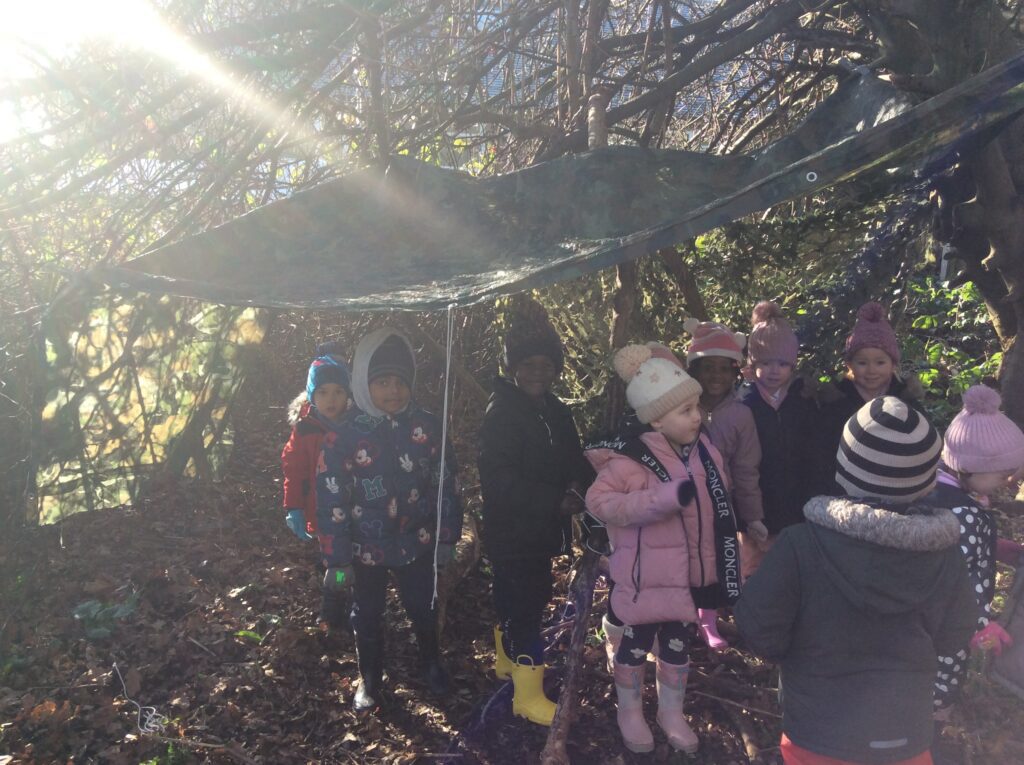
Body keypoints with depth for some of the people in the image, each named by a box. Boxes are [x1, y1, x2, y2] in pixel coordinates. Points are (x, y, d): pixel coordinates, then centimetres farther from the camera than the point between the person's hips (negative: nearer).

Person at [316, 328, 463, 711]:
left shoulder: (426, 427, -11)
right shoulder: (344, 436, -18)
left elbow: (446, 484, -2)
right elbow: (331, 501, -13)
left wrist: (446, 536, 1)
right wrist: (337, 559, -11)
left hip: (417, 543, 1)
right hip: (366, 549, -1)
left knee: (423, 609, 19)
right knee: (367, 617, 19)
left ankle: (431, 665, 48)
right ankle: (370, 681, 44)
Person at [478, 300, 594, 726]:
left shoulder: (555, 412, 7)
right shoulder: (501, 412, -17)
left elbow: (574, 464, 12)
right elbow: (498, 479, -25)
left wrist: (580, 490, -11)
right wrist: (555, 501, -28)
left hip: (541, 530, 8)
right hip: (511, 533, -8)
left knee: (516, 602, 23)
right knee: (525, 609, -2)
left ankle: (507, 662, 44)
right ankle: (529, 696, 12)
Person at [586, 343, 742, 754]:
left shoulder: (705, 453, -2)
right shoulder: (631, 459, -22)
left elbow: (717, 511, 10)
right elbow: (598, 500, -26)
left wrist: (716, 570, 13)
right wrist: (668, 496, -33)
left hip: (688, 575, 5)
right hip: (645, 577, -5)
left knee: (678, 645, 20)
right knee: (636, 644, 14)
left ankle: (672, 712, 42)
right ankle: (630, 713, 38)